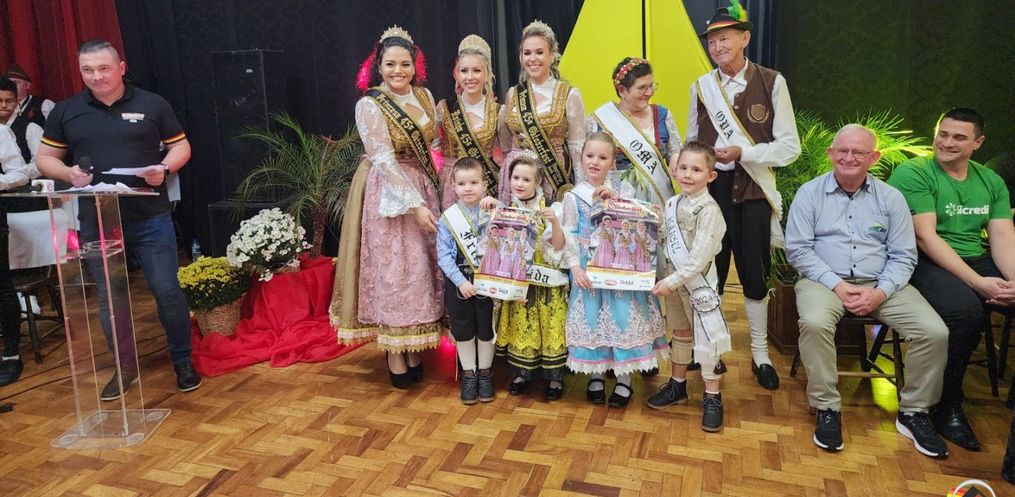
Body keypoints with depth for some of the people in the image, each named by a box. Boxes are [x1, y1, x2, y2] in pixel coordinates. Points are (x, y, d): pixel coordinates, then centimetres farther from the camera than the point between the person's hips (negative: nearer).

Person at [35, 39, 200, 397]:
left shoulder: (152, 104, 1)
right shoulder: (65, 111, 6)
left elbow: (180, 145, 6)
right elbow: (45, 158, 11)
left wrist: (164, 168, -14)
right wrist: (68, 173, -11)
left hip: (150, 217, -2)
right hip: (96, 222, 2)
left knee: (167, 290, 0)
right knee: (109, 297, 10)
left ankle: (183, 362, 16)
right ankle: (125, 366, 27)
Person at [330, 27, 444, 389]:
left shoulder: (424, 96, 6)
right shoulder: (369, 105, -12)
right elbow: (384, 161, -17)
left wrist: (439, 192, 6)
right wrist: (414, 204, -21)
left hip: (425, 189, 6)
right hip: (389, 195, -6)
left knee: (423, 268, 8)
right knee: (392, 271, -1)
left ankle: (414, 349, 21)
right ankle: (394, 356, 11)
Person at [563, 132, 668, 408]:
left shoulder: (622, 193, 5)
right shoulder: (573, 197, 0)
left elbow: (635, 227, -4)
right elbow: (570, 235, -3)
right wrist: (575, 266, -13)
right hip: (588, 268, -1)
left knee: (623, 317, 1)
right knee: (591, 319, 2)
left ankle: (624, 379, 15)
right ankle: (595, 376, 21)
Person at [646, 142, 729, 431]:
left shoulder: (709, 210, -18)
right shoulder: (673, 203, 6)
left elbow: (699, 257, -22)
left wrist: (671, 282, -21)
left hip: (699, 281, -7)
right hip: (674, 278, 7)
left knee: (706, 338, 0)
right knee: (680, 332, 19)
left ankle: (712, 397, 13)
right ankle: (677, 385, 33)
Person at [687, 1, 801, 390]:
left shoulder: (772, 82, -4)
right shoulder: (701, 87, 5)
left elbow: (790, 146, -6)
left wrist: (741, 152, -18)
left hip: (754, 190, -2)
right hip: (712, 188, 2)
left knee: (754, 273, 3)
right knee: (711, 270, 6)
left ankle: (760, 355, 20)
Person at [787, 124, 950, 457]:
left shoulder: (890, 198, 9)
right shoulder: (810, 193, 3)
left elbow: (903, 255, 7)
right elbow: (797, 249, -3)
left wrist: (881, 292, -11)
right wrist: (836, 285, -14)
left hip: (880, 284, 3)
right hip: (825, 280, -2)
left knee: (935, 332, -17)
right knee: (814, 323, -35)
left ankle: (913, 413, 4)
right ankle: (827, 409, -15)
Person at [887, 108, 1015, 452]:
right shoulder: (913, 174, -5)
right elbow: (926, 236, -13)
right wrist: (977, 282, -19)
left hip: (979, 262, 6)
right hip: (928, 263, -6)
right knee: (966, 310, -35)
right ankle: (947, 407, -15)